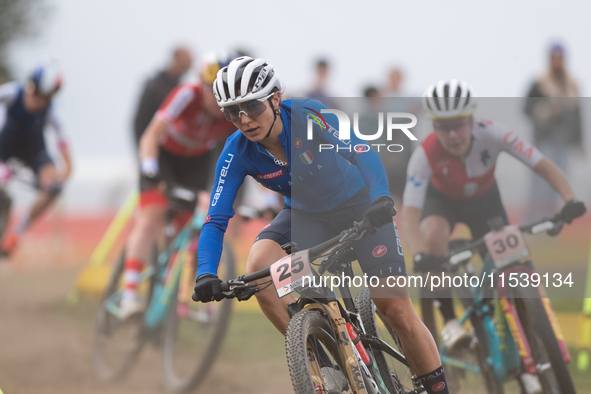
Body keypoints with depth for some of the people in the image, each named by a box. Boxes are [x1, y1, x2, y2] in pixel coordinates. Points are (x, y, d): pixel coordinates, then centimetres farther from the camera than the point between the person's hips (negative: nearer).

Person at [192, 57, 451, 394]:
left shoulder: (307, 115, -26)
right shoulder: (237, 153, -19)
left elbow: (362, 152, -28)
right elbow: (216, 220, -20)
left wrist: (382, 197, -47)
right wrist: (206, 274, -37)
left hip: (359, 206, -3)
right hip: (306, 215, 3)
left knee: (396, 309, -10)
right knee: (258, 269, -27)